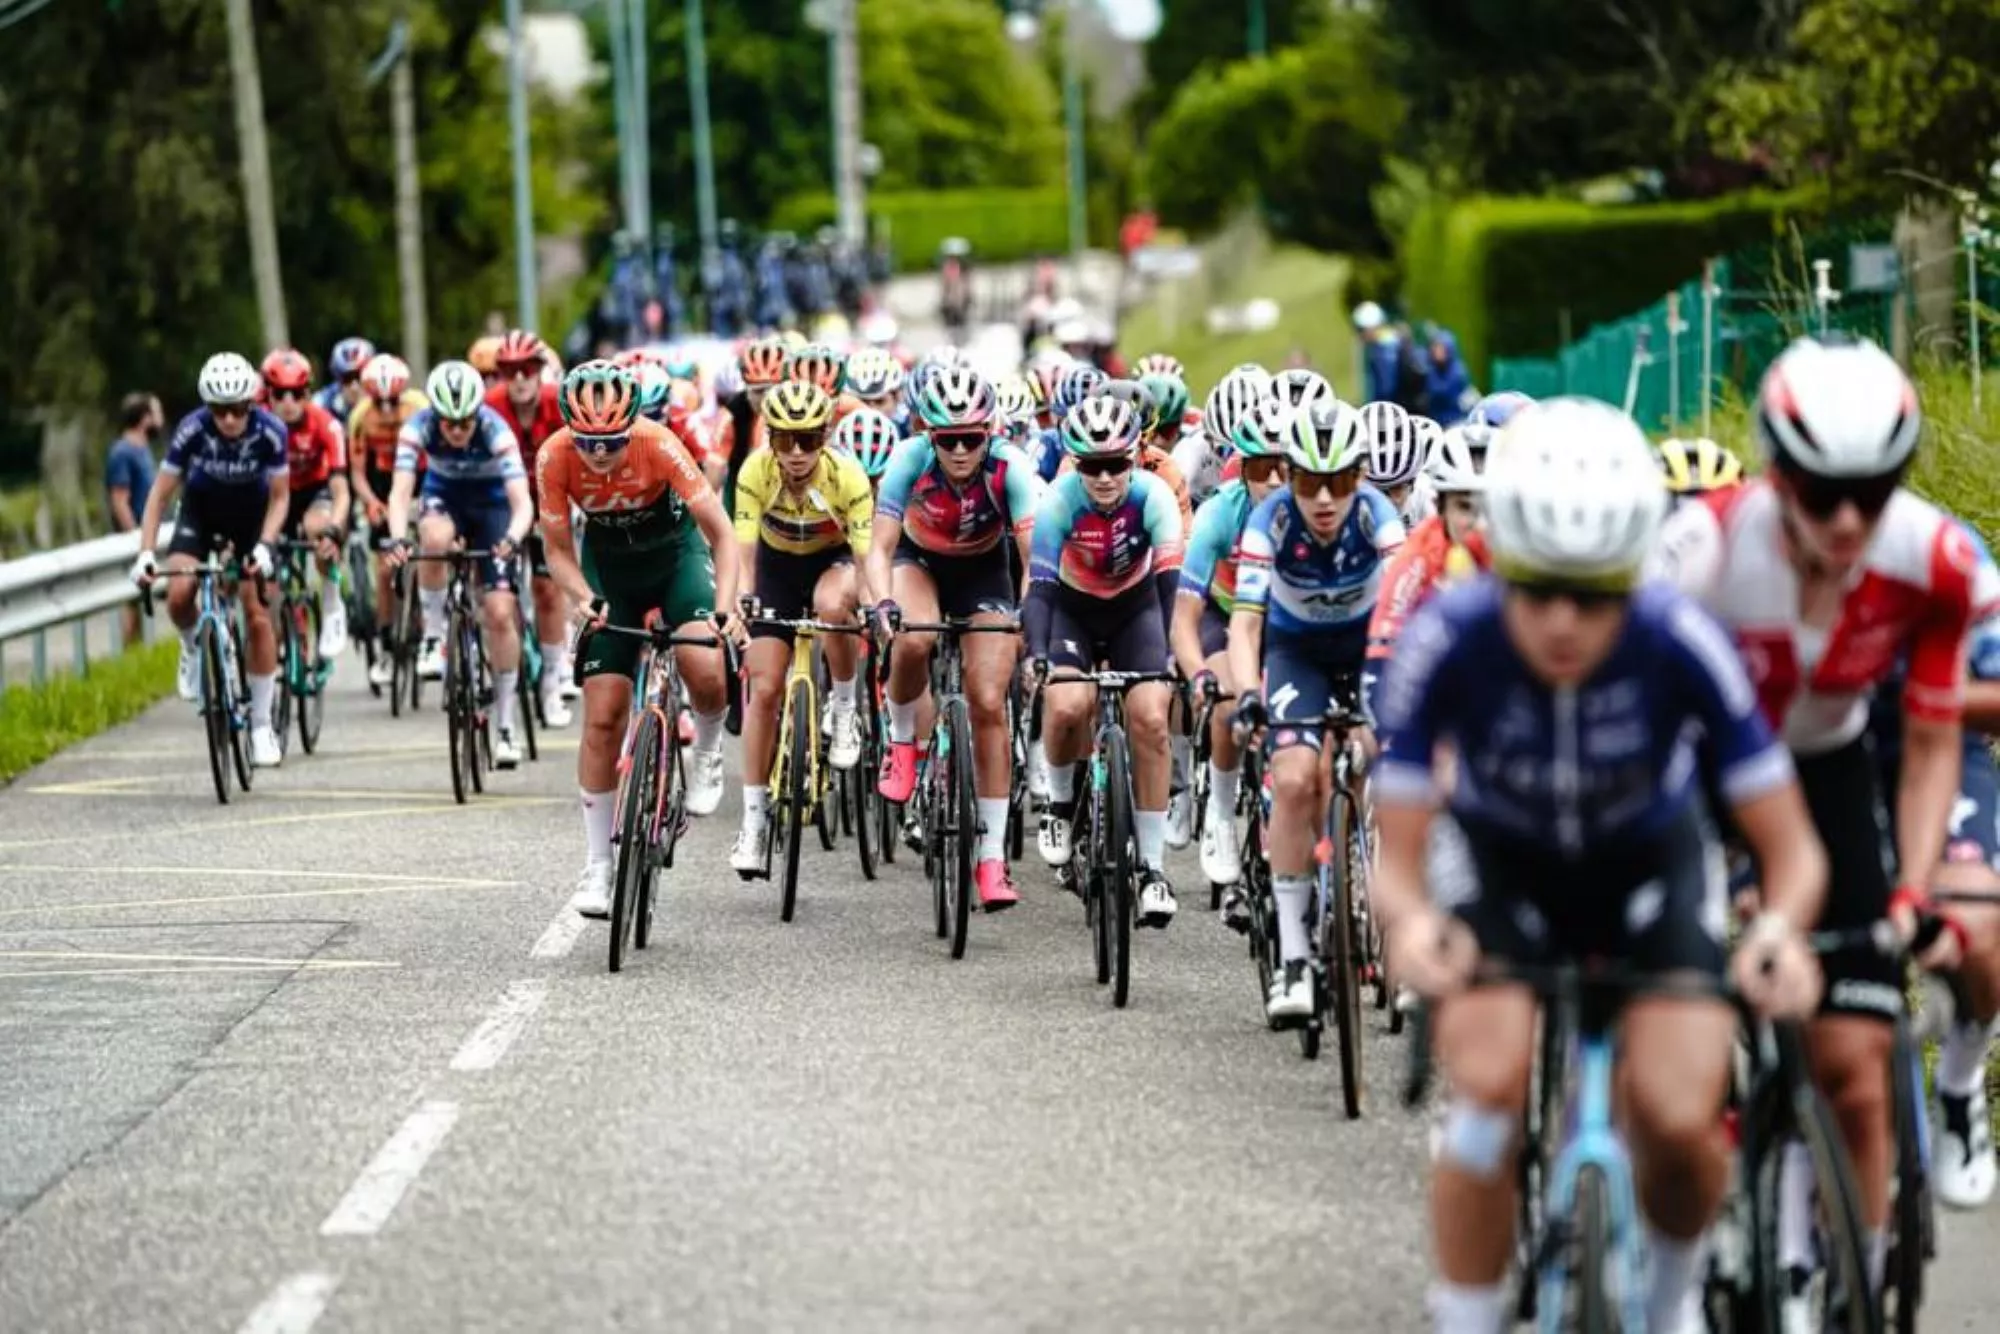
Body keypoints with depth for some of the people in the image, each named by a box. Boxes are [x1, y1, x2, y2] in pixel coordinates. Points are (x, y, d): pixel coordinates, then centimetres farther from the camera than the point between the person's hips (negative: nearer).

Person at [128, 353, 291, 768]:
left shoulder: (269, 432, -28)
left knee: (257, 614, -8)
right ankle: (193, 647, 11)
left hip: (251, 517, 0)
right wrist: (146, 553, -28)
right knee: (179, 595, -25)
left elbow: (279, 497, -16)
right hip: (200, 512, 0)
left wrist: (264, 546, -31)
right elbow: (160, 493, -20)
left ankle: (261, 725, 3)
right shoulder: (192, 430, -28)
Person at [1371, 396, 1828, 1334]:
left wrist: (1780, 929, -46)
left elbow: (1793, 849, -25)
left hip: (1652, 865, 0)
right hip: (1500, 862, 0)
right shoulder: (1445, 645, -32)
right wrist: (1412, 925, -49)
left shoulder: (1681, 644, -32)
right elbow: (1395, 861, -26)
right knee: (1489, 1087, -25)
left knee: (1678, 1123, -17)